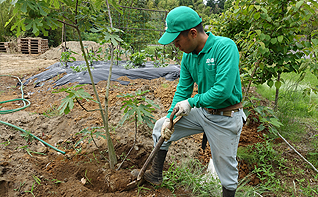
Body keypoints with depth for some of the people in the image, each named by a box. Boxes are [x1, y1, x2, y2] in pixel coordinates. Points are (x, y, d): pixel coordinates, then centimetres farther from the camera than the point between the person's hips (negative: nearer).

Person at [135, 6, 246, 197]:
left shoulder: (225, 47, -23)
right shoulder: (188, 55, -2)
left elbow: (222, 90, -30)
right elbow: (183, 89, 3)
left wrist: (192, 102, -18)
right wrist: (169, 117, -5)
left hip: (226, 118, -6)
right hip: (202, 112, 7)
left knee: (226, 167, 9)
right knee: (162, 127, 8)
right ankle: (156, 174, 25)